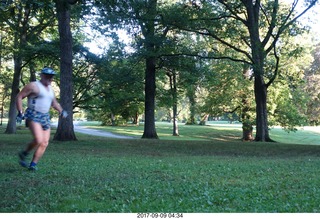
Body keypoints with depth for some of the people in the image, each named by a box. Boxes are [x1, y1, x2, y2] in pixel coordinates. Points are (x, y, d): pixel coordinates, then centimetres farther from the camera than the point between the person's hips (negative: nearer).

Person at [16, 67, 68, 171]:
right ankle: (23, 154, 3)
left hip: (45, 117, 7)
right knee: (38, 140, -23)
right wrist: (20, 112, -13)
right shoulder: (33, 86, -6)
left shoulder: (50, 89, 17)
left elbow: (54, 103, 29)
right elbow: (19, 97, -5)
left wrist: (61, 111, 12)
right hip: (33, 116, -7)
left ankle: (33, 164, 9)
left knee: (44, 143, -1)